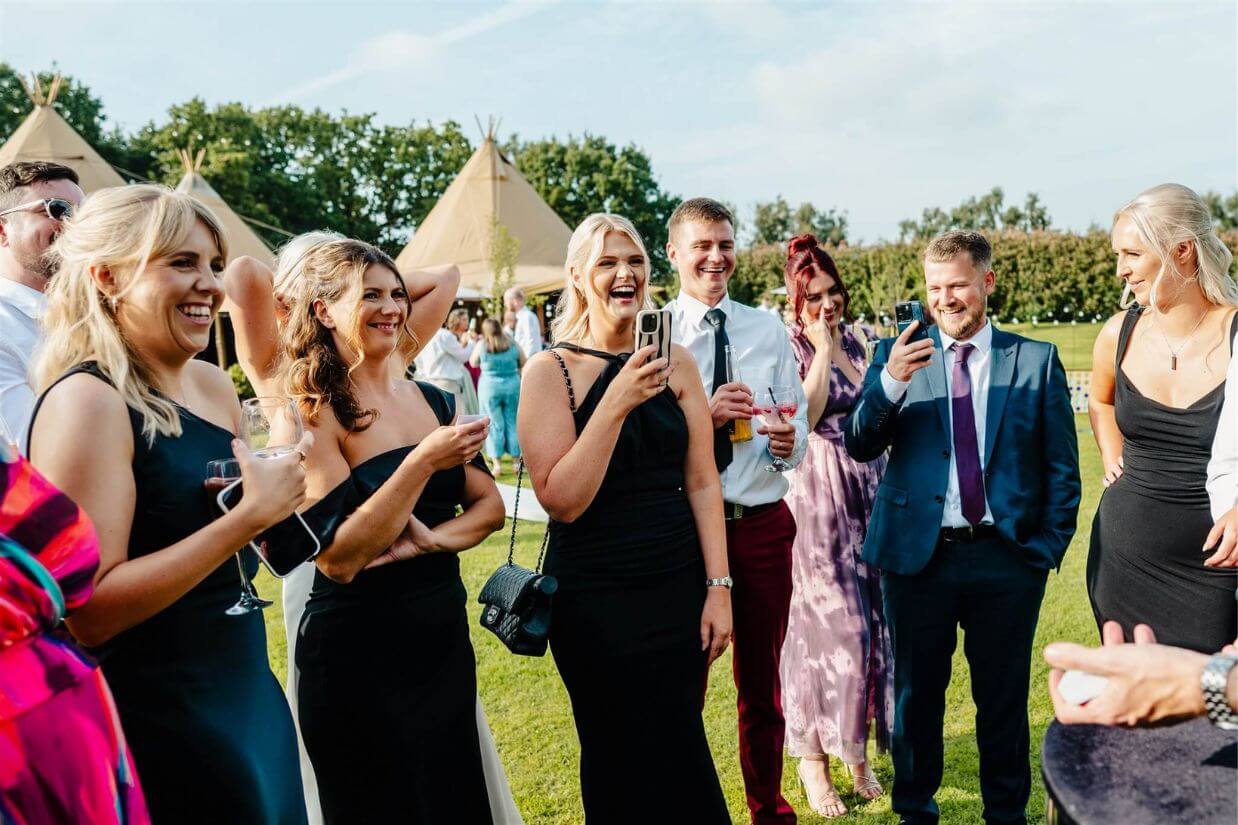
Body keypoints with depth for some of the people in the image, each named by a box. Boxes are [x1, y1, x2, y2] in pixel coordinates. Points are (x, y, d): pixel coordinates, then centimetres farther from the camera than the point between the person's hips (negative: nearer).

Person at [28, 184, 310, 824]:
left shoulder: (215, 387, 5)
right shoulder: (87, 400, -17)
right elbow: (87, 614, -23)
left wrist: (282, 499, 0)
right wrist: (252, 515, -25)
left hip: (249, 696, 8)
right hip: (153, 723, -7)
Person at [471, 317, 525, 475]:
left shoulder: (481, 345, -3)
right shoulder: (512, 343, 2)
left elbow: (473, 362, 12)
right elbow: (524, 364, 9)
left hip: (489, 386, -1)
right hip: (512, 385, 1)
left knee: (495, 424, 3)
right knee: (513, 422, 8)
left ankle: (497, 463, 4)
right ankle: (516, 460, 13)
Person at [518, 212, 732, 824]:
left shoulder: (675, 362, 3)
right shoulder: (549, 371, -7)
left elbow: (702, 482, 3)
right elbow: (561, 499, -16)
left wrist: (718, 587, -2)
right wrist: (616, 402, -23)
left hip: (678, 589, 3)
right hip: (594, 600, -3)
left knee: (677, 754, 11)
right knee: (618, 763, 10)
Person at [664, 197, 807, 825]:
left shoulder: (768, 330, 5)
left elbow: (799, 429, 3)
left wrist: (789, 442, -19)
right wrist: (702, 416, -22)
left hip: (763, 522, 3)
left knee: (762, 680, 16)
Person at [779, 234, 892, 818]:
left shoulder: (856, 341, 12)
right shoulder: (790, 347, -7)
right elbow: (803, 418, -20)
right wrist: (823, 348, -16)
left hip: (868, 488, 6)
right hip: (818, 493, -6)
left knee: (867, 614, 10)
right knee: (825, 619, -2)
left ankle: (856, 748, 27)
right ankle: (812, 757, 15)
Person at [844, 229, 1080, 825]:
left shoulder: (1037, 359, 3)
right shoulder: (897, 353, 3)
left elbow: (1062, 468, 6)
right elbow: (859, 446, -7)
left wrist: (1048, 547, -2)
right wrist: (890, 383, -23)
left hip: (1008, 557, 0)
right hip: (917, 553, 0)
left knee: (1003, 697, 13)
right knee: (916, 692, 13)